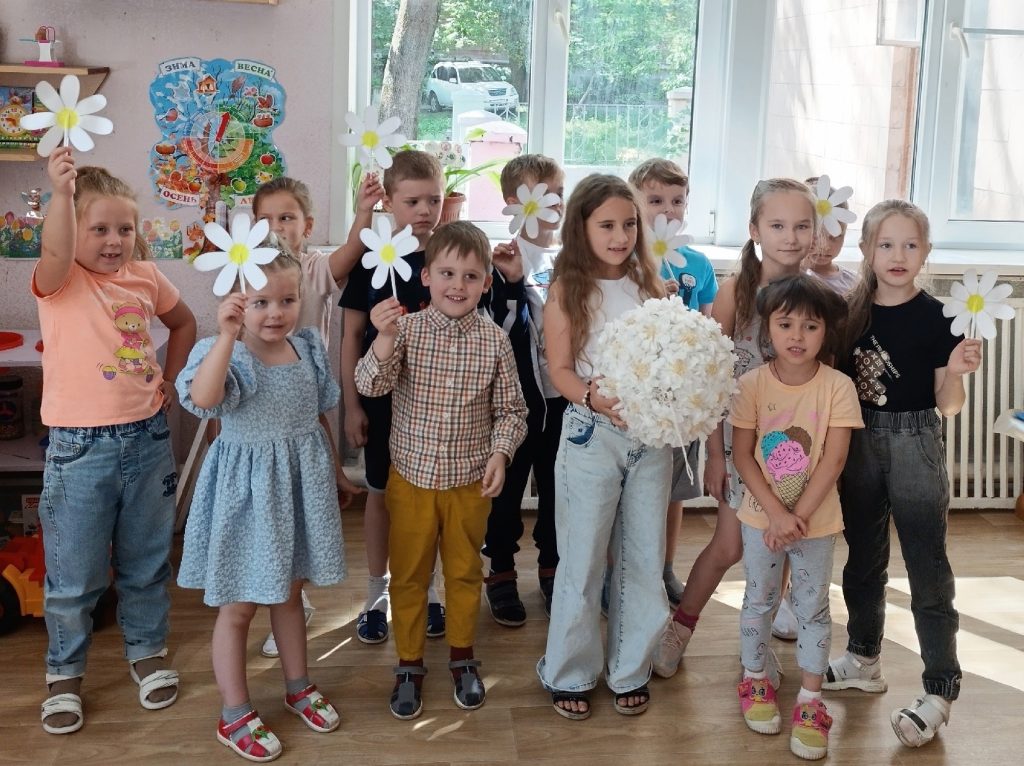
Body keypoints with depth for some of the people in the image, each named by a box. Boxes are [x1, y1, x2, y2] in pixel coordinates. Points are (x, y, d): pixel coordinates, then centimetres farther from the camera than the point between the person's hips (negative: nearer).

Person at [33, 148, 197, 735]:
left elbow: (185, 323, 22)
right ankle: (65, 672, 27)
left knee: (147, 562, 18)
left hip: (148, 440, 4)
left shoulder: (146, 277, 3)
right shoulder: (60, 283, -9)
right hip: (80, 447, -3)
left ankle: (148, 651, 38)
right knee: (74, 574, 7)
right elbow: (57, 253, -34)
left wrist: (170, 378, 10)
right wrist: (62, 192, -50)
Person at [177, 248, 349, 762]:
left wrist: (331, 467, 18)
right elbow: (202, 398, -41)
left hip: (300, 483, 5)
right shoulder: (222, 352, -19)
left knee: (289, 593, 22)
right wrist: (228, 335, -48)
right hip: (246, 488, -5)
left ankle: (298, 688, 41)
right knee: (238, 606, 8)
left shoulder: (308, 347, -1)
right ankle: (235, 715, 23)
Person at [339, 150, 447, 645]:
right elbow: (352, 334, -2)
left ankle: (425, 588, 28)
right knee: (381, 492, 11)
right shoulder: (371, 258, -6)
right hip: (382, 395, 0)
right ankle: (377, 593, 25)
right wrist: (352, 404, -4)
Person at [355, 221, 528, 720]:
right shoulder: (407, 329, -11)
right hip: (411, 477, 0)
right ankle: (409, 665, 29)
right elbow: (369, 385, -22)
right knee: (408, 575, 12)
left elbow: (511, 409, 0)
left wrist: (500, 454, -14)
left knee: (464, 572, 17)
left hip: (470, 482, 1)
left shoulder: (494, 340, -8)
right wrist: (384, 341, -38)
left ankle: (463, 657, 36)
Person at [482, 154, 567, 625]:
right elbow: (498, 331, -18)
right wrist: (510, 283, -30)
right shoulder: (505, 259, -9)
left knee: (557, 487, 14)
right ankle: (501, 573, 22)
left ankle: (551, 568, 30)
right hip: (519, 395, -4)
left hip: (563, 395, 4)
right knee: (508, 486, 8)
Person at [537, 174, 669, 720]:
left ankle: (630, 670, 25)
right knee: (583, 558, 4)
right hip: (591, 434, -3)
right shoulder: (567, 291, -3)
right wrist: (595, 398, -25)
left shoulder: (649, 285, 7)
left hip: (652, 433, 4)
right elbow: (560, 371, -7)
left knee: (643, 557, 10)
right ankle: (569, 672, 20)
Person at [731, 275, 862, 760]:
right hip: (761, 517, 1)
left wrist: (799, 516, -19)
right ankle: (755, 682, 34)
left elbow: (834, 459, -14)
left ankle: (810, 702, 20)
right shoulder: (752, 384, -10)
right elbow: (742, 455, -9)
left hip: (816, 520, -1)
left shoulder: (838, 387, -13)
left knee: (813, 608, 9)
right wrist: (776, 511, -18)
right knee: (758, 601, 15)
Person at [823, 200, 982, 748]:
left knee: (927, 566, 0)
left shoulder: (935, 317, -9)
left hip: (914, 443, -4)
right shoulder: (851, 310, 1)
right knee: (863, 557, 18)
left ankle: (940, 689, 9)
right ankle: (864, 660, 35)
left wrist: (956, 370, -25)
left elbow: (948, 406, -7)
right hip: (859, 441, 4)